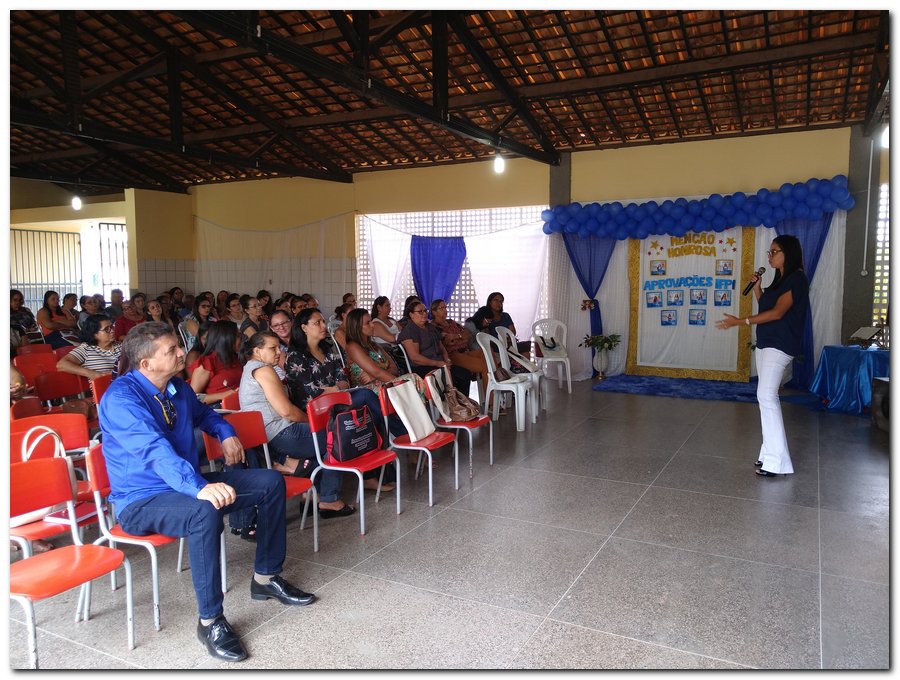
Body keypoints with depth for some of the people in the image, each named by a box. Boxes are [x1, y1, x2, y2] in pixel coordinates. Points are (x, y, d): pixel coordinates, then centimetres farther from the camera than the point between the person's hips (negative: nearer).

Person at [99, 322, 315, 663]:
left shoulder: (178, 388, 4)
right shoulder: (122, 398, -21)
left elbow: (203, 413, 28)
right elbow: (156, 450, -37)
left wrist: (225, 433, 7)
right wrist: (199, 487, -51)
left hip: (185, 484, 9)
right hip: (141, 500, -8)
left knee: (271, 482, 0)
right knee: (205, 512, -39)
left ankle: (266, 577, 11)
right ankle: (210, 621, -25)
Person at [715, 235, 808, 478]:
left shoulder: (796, 279, -11)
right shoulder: (780, 279, 18)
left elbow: (777, 312, -20)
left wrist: (740, 321, -24)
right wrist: (757, 287, 7)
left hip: (779, 345, -10)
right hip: (766, 343, 10)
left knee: (766, 396, -17)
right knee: (767, 397, 8)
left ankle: (777, 461, -15)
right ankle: (770, 453, 13)